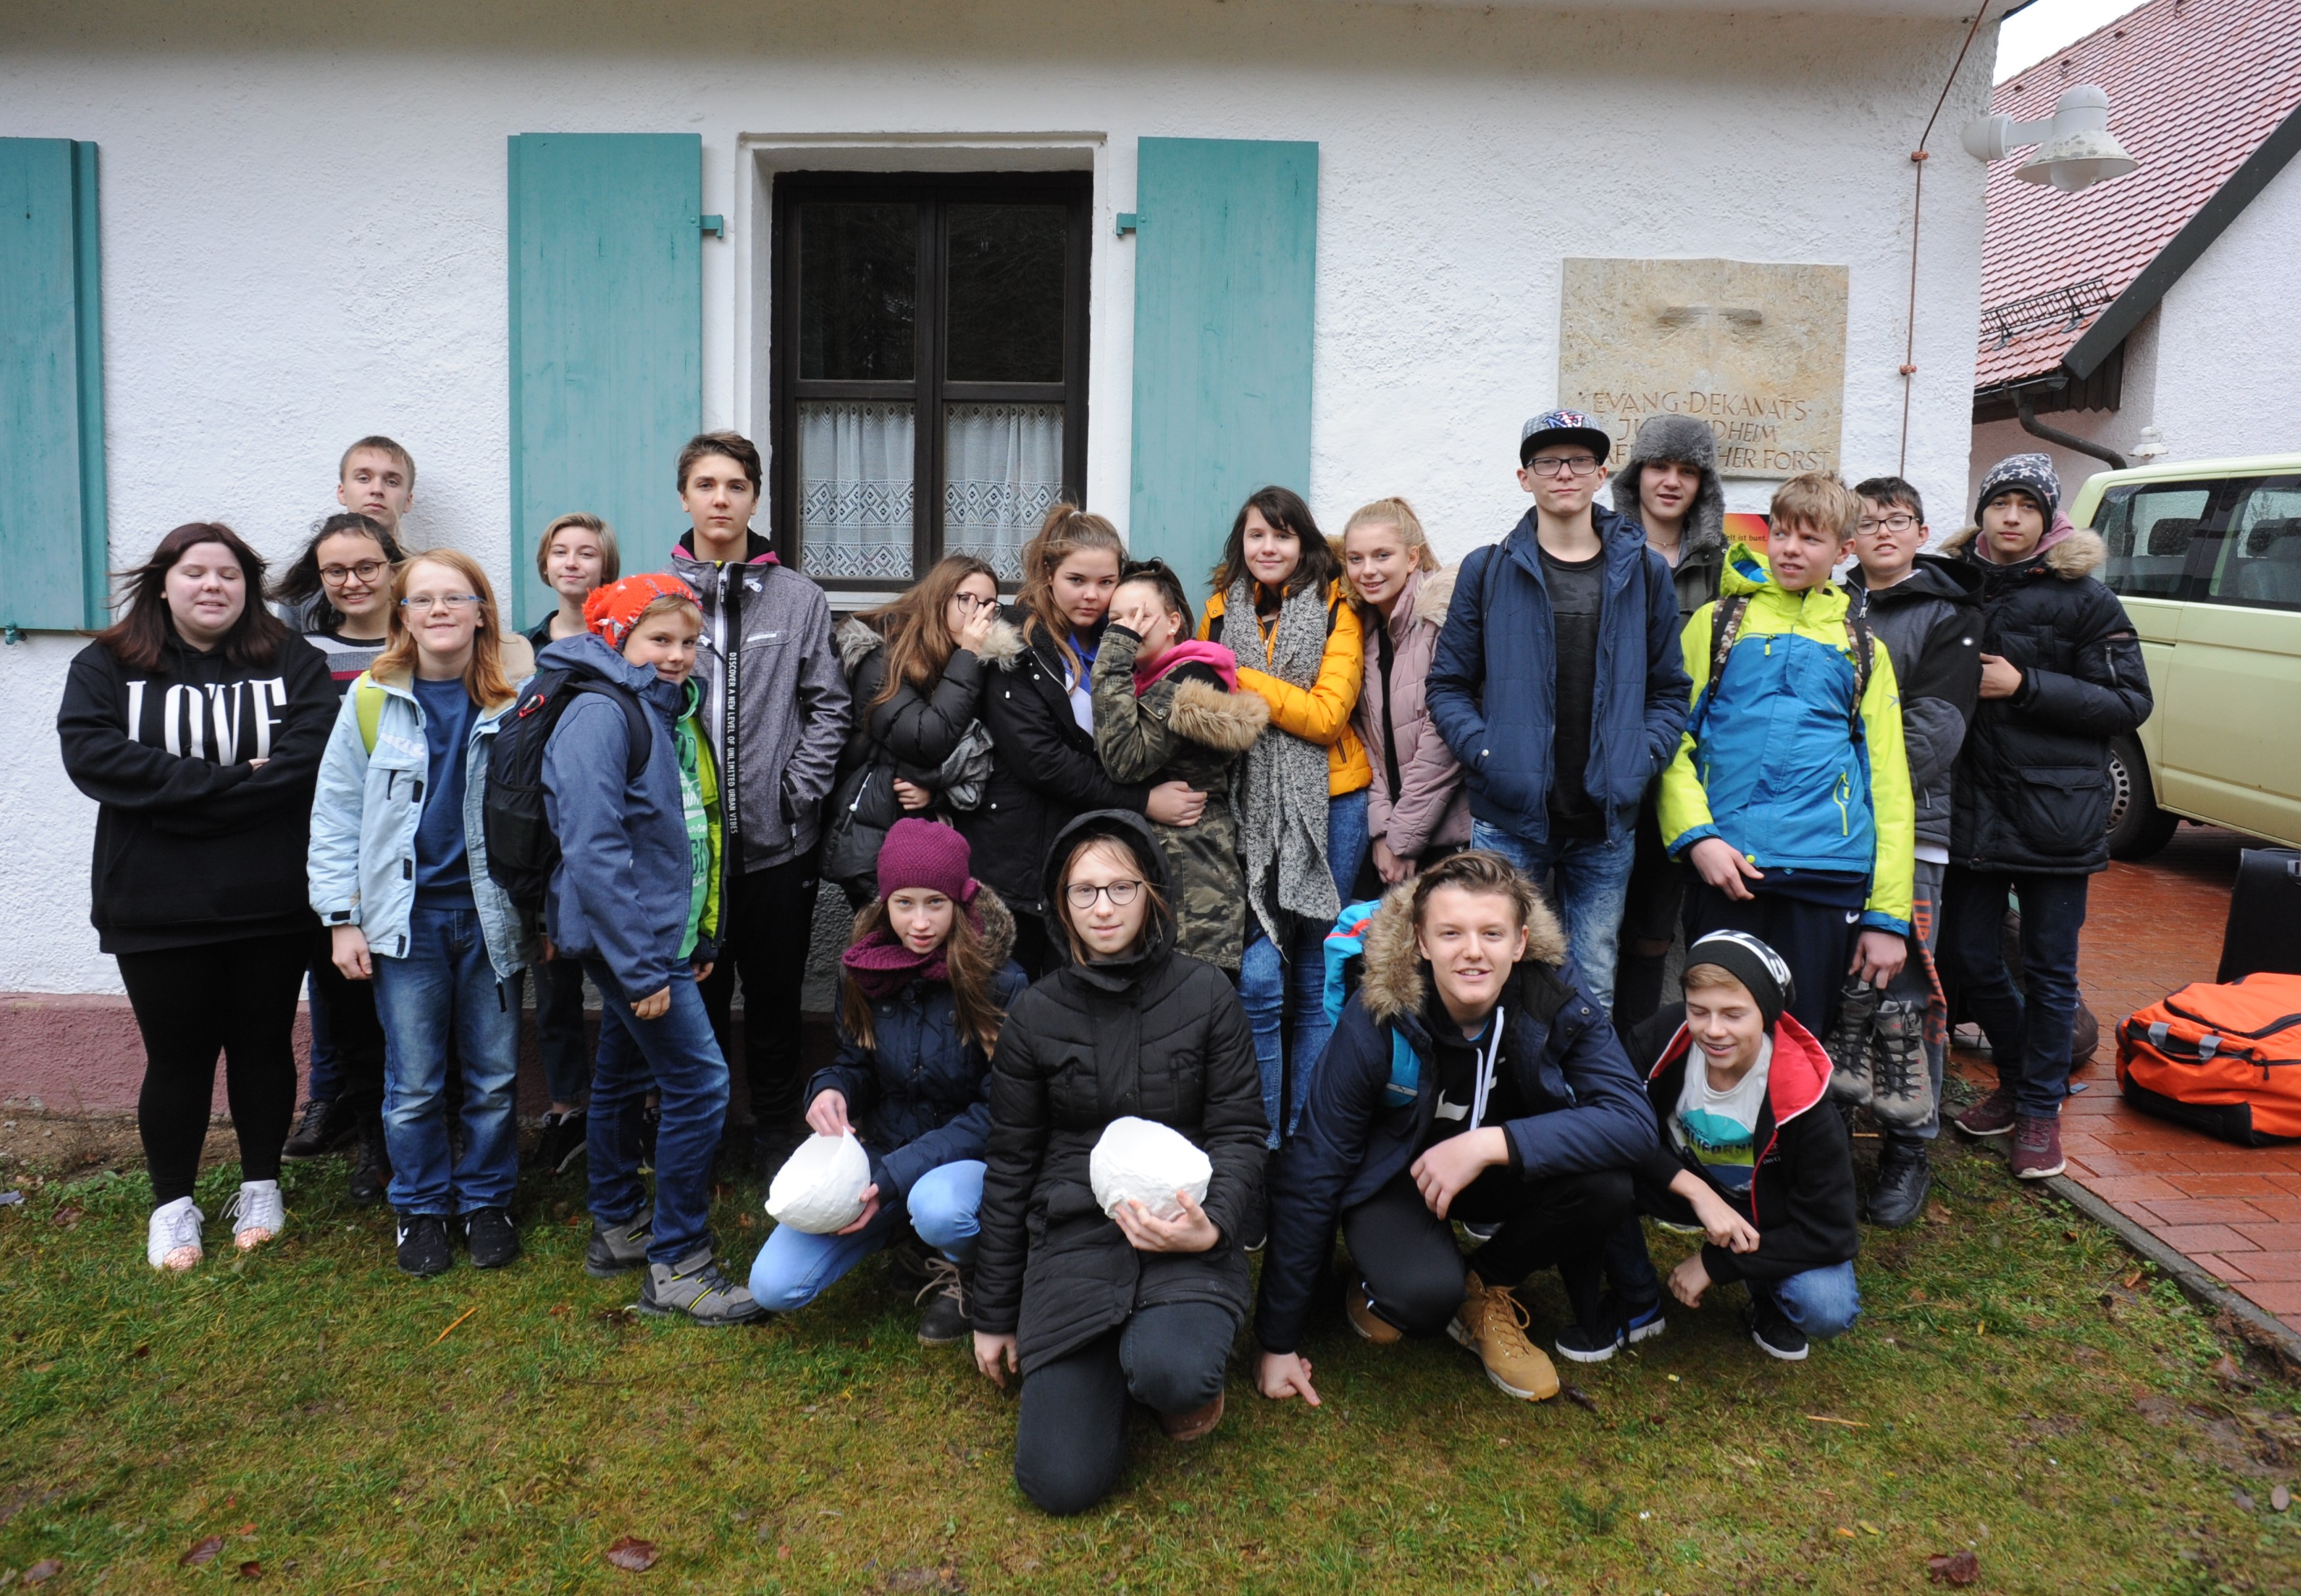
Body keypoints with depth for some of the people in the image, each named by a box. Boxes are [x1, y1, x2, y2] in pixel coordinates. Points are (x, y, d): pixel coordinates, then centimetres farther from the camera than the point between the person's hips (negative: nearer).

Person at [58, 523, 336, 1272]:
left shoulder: (291, 661, 1)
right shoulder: (105, 667, 3)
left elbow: (313, 750, -14)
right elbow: (91, 753, -14)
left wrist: (187, 794, -18)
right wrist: (233, 782, -19)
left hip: (272, 903, 1)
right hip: (157, 909, 0)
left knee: (264, 1046, 12)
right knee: (178, 1057, 9)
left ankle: (261, 1186, 31)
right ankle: (172, 1202, 27)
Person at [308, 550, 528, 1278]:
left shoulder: (514, 702, -1)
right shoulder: (370, 700, -1)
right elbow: (336, 815, 2)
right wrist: (342, 918, -2)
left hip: (490, 915, 0)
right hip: (406, 917, 0)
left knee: (494, 1077, 9)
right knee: (414, 1084, 7)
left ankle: (486, 1202, 26)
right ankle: (421, 1209, 25)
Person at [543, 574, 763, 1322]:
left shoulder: (676, 711, 12)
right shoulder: (600, 714, -16)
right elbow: (593, 852, -23)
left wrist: (703, 938, 15)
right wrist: (639, 970, -24)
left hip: (668, 936, 9)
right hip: (630, 939, -9)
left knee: (625, 1075, 19)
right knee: (699, 1081, -9)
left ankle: (619, 1229, 33)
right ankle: (677, 1266, 1)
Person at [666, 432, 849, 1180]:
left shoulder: (799, 599, 3)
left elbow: (829, 706, 3)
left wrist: (799, 789, -7)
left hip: (777, 838, 0)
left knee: (776, 994, 10)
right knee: (695, 993, 11)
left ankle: (776, 1130, 26)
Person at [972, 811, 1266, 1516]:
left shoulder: (1206, 995, 0)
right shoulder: (1035, 1014, 4)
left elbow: (1240, 1134, 2)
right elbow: (1009, 1166, 10)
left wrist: (1213, 1225, -20)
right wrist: (994, 1313, 13)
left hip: (1183, 1233, -1)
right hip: (1074, 1239, 2)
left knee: (1171, 1374, -34)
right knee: (1061, 1481, -12)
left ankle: (1168, 1356, 5)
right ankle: (1120, 1356, 19)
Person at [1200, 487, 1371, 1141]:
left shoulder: (1335, 609, 2)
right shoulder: (1221, 610, 10)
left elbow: (1328, 714, -10)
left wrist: (1240, 679, -14)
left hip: (1327, 805, -1)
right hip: (1249, 806, 1)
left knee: (1315, 979, 7)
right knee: (1258, 977, -6)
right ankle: (1257, 1136, 7)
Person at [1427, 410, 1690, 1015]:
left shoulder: (1644, 573, 8)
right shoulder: (1489, 570, 4)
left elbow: (1671, 690, 10)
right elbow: (1448, 685, 4)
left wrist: (1641, 759, -7)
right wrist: (1484, 751, -12)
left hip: (1606, 826, 1)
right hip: (1508, 819, -1)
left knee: (1594, 993, 9)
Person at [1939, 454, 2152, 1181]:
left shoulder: (2083, 598, -4)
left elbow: (2130, 703, -7)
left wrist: (2025, 686, -15)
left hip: (2056, 813, -3)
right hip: (1972, 806, 3)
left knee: (2049, 970, 5)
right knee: (1964, 955, 9)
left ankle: (2040, 1106, 21)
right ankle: (2018, 1076, 32)